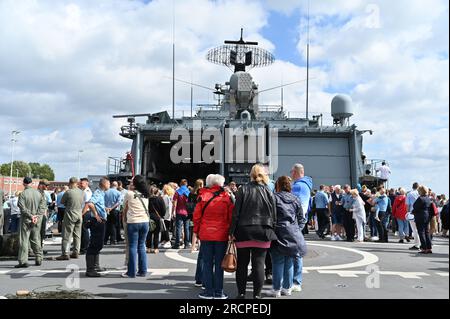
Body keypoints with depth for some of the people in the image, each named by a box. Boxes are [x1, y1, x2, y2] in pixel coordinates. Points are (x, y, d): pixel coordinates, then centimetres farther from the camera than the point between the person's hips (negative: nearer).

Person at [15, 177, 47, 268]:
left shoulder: (23, 194, -10)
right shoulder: (38, 193, 4)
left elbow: (22, 207, -16)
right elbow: (42, 203, 0)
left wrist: (30, 216, -12)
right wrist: (37, 216, -4)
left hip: (26, 220, -5)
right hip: (37, 220, 5)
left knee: (23, 240, 0)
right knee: (36, 239, 14)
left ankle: (23, 261, -3)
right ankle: (39, 259, 18)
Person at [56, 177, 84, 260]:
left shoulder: (68, 192, -13)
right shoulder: (81, 192, 2)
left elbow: (62, 202, 0)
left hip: (70, 215, -5)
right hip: (79, 215, 6)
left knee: (67, 235, -2)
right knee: (77, 235, 11)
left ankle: (65, 254, -4)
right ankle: (76, 252, 17)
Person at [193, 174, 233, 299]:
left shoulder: (202, 196, -2)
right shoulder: (227, 197, -2)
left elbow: (196, 215, 0)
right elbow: (231, 216, 0)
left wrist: (196, 231, 10)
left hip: (205, 234, 0)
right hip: (222, 235, 0)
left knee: (207, 263, 8)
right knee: (219, 264, 7)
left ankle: (208, 291, 10)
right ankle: (218, 292, 10)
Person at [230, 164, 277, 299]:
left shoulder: (243, 190, -2)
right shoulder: (268, 192, 1)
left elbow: (236, 212, -4)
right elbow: (274, 214, 3)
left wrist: (232, 231, -1)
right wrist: (271, 231, 11)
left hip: (244, 232, 0)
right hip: (263, 232, 0)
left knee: (242, 264, 10)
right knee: (258, 264, 4)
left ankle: (241, 293, 17)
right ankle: (257, 294, 7)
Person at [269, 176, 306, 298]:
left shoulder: (274, 198, -6)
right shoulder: (295, 199, 9)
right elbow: (302, 218, 12)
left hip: (279, 234, -4)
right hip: (293, 235, 4)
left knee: (278, 262, 2)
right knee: (289, 262, 12)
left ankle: (276, 289, 6)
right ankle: (287, 288, 19)